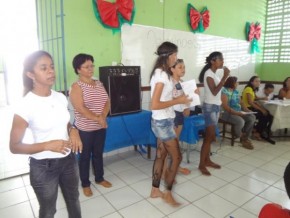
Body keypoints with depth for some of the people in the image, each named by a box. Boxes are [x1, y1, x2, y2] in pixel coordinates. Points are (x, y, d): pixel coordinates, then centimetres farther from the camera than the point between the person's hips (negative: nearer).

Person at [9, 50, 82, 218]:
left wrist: (73, 130, -11)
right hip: (43, 167, -5)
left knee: (73, 200, 25)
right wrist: (48, 145, -27)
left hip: (68, 160, 5)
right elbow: (14, 146, -14)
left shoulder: (61, 97, -4)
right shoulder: (25, 105, -20)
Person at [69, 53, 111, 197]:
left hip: (100, 127, 6)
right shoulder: (76, 87, -13)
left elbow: (107, 102, 2)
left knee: (98, 154, 19)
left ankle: (99, 178, 37)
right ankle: (85, 184, 27)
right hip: (85, 129, -5)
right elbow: (81, 109, -21)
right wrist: (97, 119, -19)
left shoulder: (99, 83, 6)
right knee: (85, 156, 10)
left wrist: (103, 116, -15)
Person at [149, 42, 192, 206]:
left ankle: (155, 190, 32)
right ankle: (168, 193, 22)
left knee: (161, 155, 17)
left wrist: (180, 98, 4)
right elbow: (155, 104, -26)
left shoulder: (163, 73, 10)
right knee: (177, 157, 4)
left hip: (163, 121, 9)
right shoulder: (161, 75, -20)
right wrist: (178, 101, -18)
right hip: (163, 122, -9)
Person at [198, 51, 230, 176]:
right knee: (209, 136, -6)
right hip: (210, 107, -9)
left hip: (215, 106, 9)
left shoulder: (214, 74, 13)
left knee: (210, 136, 13)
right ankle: (201, 165, 4)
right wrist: (225, 77, -22)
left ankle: (207, 160, 25)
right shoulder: (209, 74, -15)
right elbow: (214, 92, -24)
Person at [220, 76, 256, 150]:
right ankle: (240, 137, 1)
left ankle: (244, 137, 1)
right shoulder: (225, 91, -14)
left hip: (238, 112, 9)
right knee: (241, 121, -31)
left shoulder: (236, 91, 14)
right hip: (227, 113, -9)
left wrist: (247, 110, -1)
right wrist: (236, 112, -27)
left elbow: (241, 103, 16)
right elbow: (225, 106, -22)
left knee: (252, 117, -8)